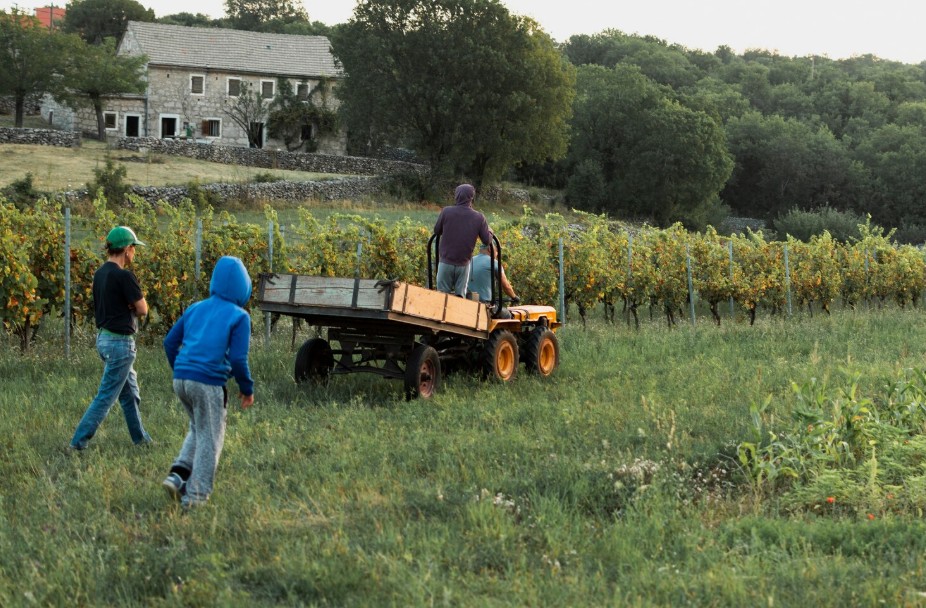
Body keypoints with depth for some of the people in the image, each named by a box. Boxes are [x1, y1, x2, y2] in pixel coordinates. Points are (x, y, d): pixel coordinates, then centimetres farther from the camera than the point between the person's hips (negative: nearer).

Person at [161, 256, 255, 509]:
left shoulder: (195, 308, 13)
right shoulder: (239, 316, -4)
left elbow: (170, 342, 15)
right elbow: (237, 359, -10)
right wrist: (247, 390, 3)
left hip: (181, 380, 6)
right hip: (209, 383, -6)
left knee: (198, 430, 25)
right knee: (209, 439, 8)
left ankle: (178, 474, 9)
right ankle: (195, 495, 9)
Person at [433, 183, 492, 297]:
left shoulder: (446, 211, -7)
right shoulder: (479, 218, -5)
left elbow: (436, 231, 5)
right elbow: (487, 240, -1)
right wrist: (490, 232, 20)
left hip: (446, 262, -1)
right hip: (463, 264, 1)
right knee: (461, 295, 10)